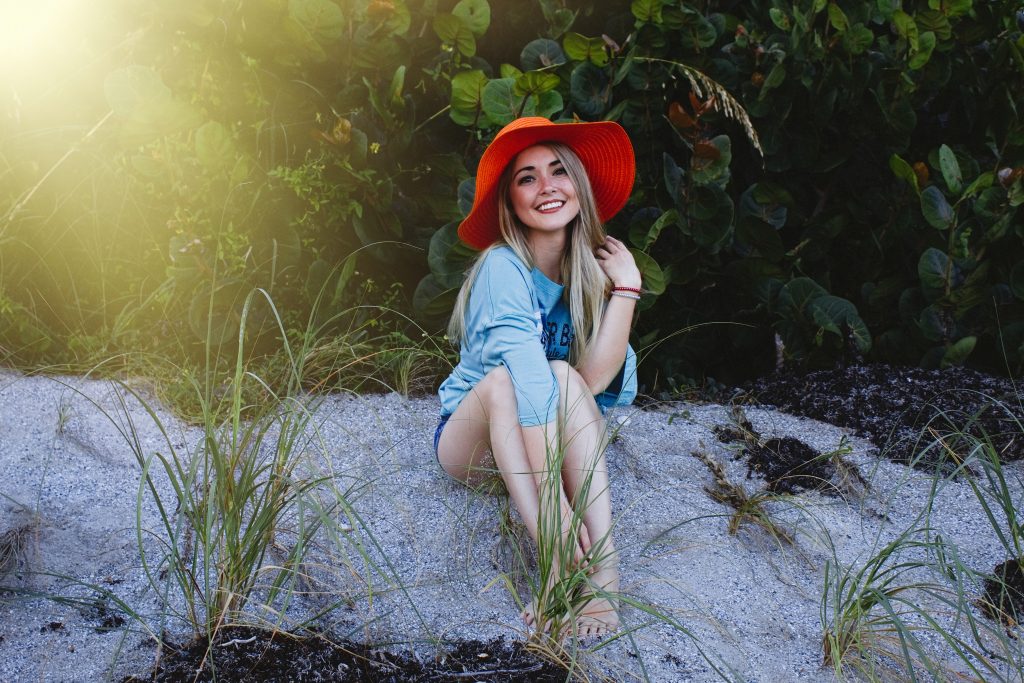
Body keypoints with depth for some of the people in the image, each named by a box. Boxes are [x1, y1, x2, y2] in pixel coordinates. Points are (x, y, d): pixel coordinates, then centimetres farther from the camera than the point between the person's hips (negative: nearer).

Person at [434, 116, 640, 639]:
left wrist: (626, 287, -24)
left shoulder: (593, 267, -5)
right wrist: (554, 503, -45)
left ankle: (602, 569, -43)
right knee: (502, 378, -35)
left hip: (556, 441, 3)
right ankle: (558, 564, -46)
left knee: (565, 376, -30)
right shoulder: (503, 267, -21)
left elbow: (595, 376, -20)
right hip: (472, 441, -3)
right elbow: (528, 381, -36)